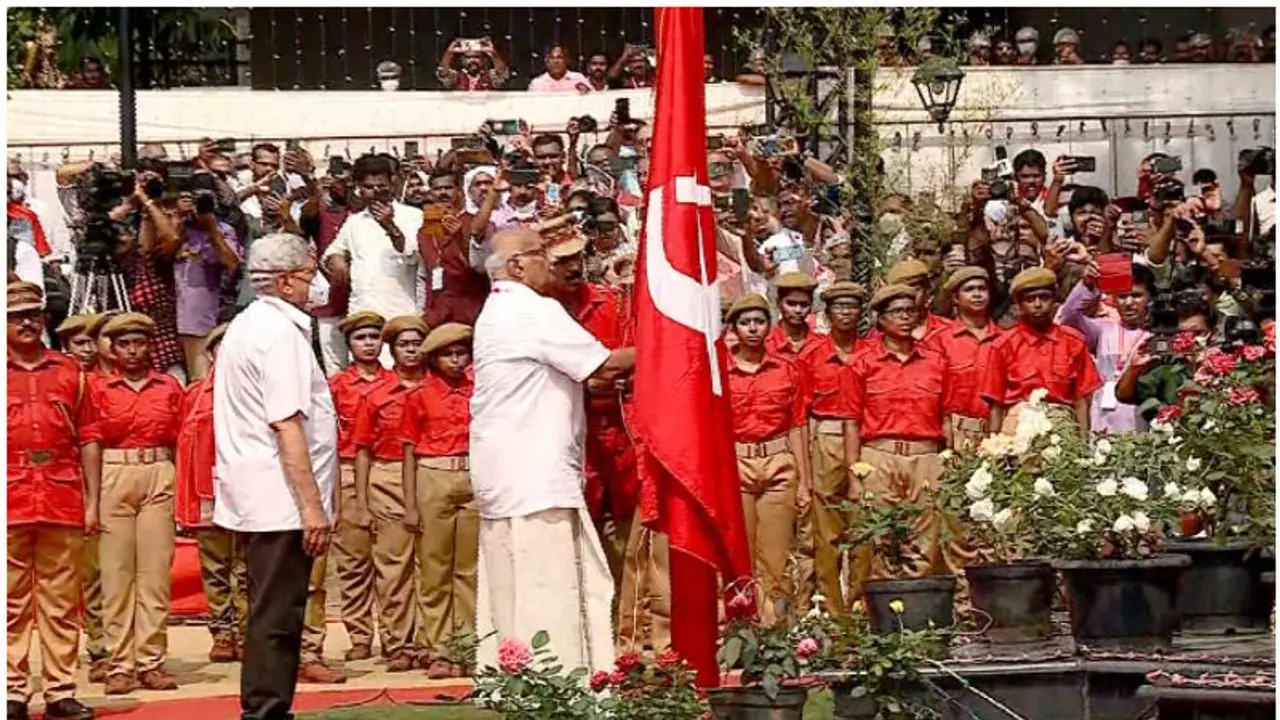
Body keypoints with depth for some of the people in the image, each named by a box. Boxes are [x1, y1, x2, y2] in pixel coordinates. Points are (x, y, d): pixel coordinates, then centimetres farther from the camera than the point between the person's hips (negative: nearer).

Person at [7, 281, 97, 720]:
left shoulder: (69, 372, 10)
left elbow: (87, 441, 11)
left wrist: (92, 501, 6)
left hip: (63, 502, 2)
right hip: (10, 504, -2)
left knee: (61, 602, 4)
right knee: (12, 603, 1)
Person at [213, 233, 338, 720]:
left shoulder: (246, 325, 16)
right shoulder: (281, 331, -15)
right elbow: (286, 424, -21)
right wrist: (313, 505, -21)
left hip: (255, 495, 10)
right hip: (282, 497, -10)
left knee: (273, 612, 15)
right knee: (277, 616, -6)